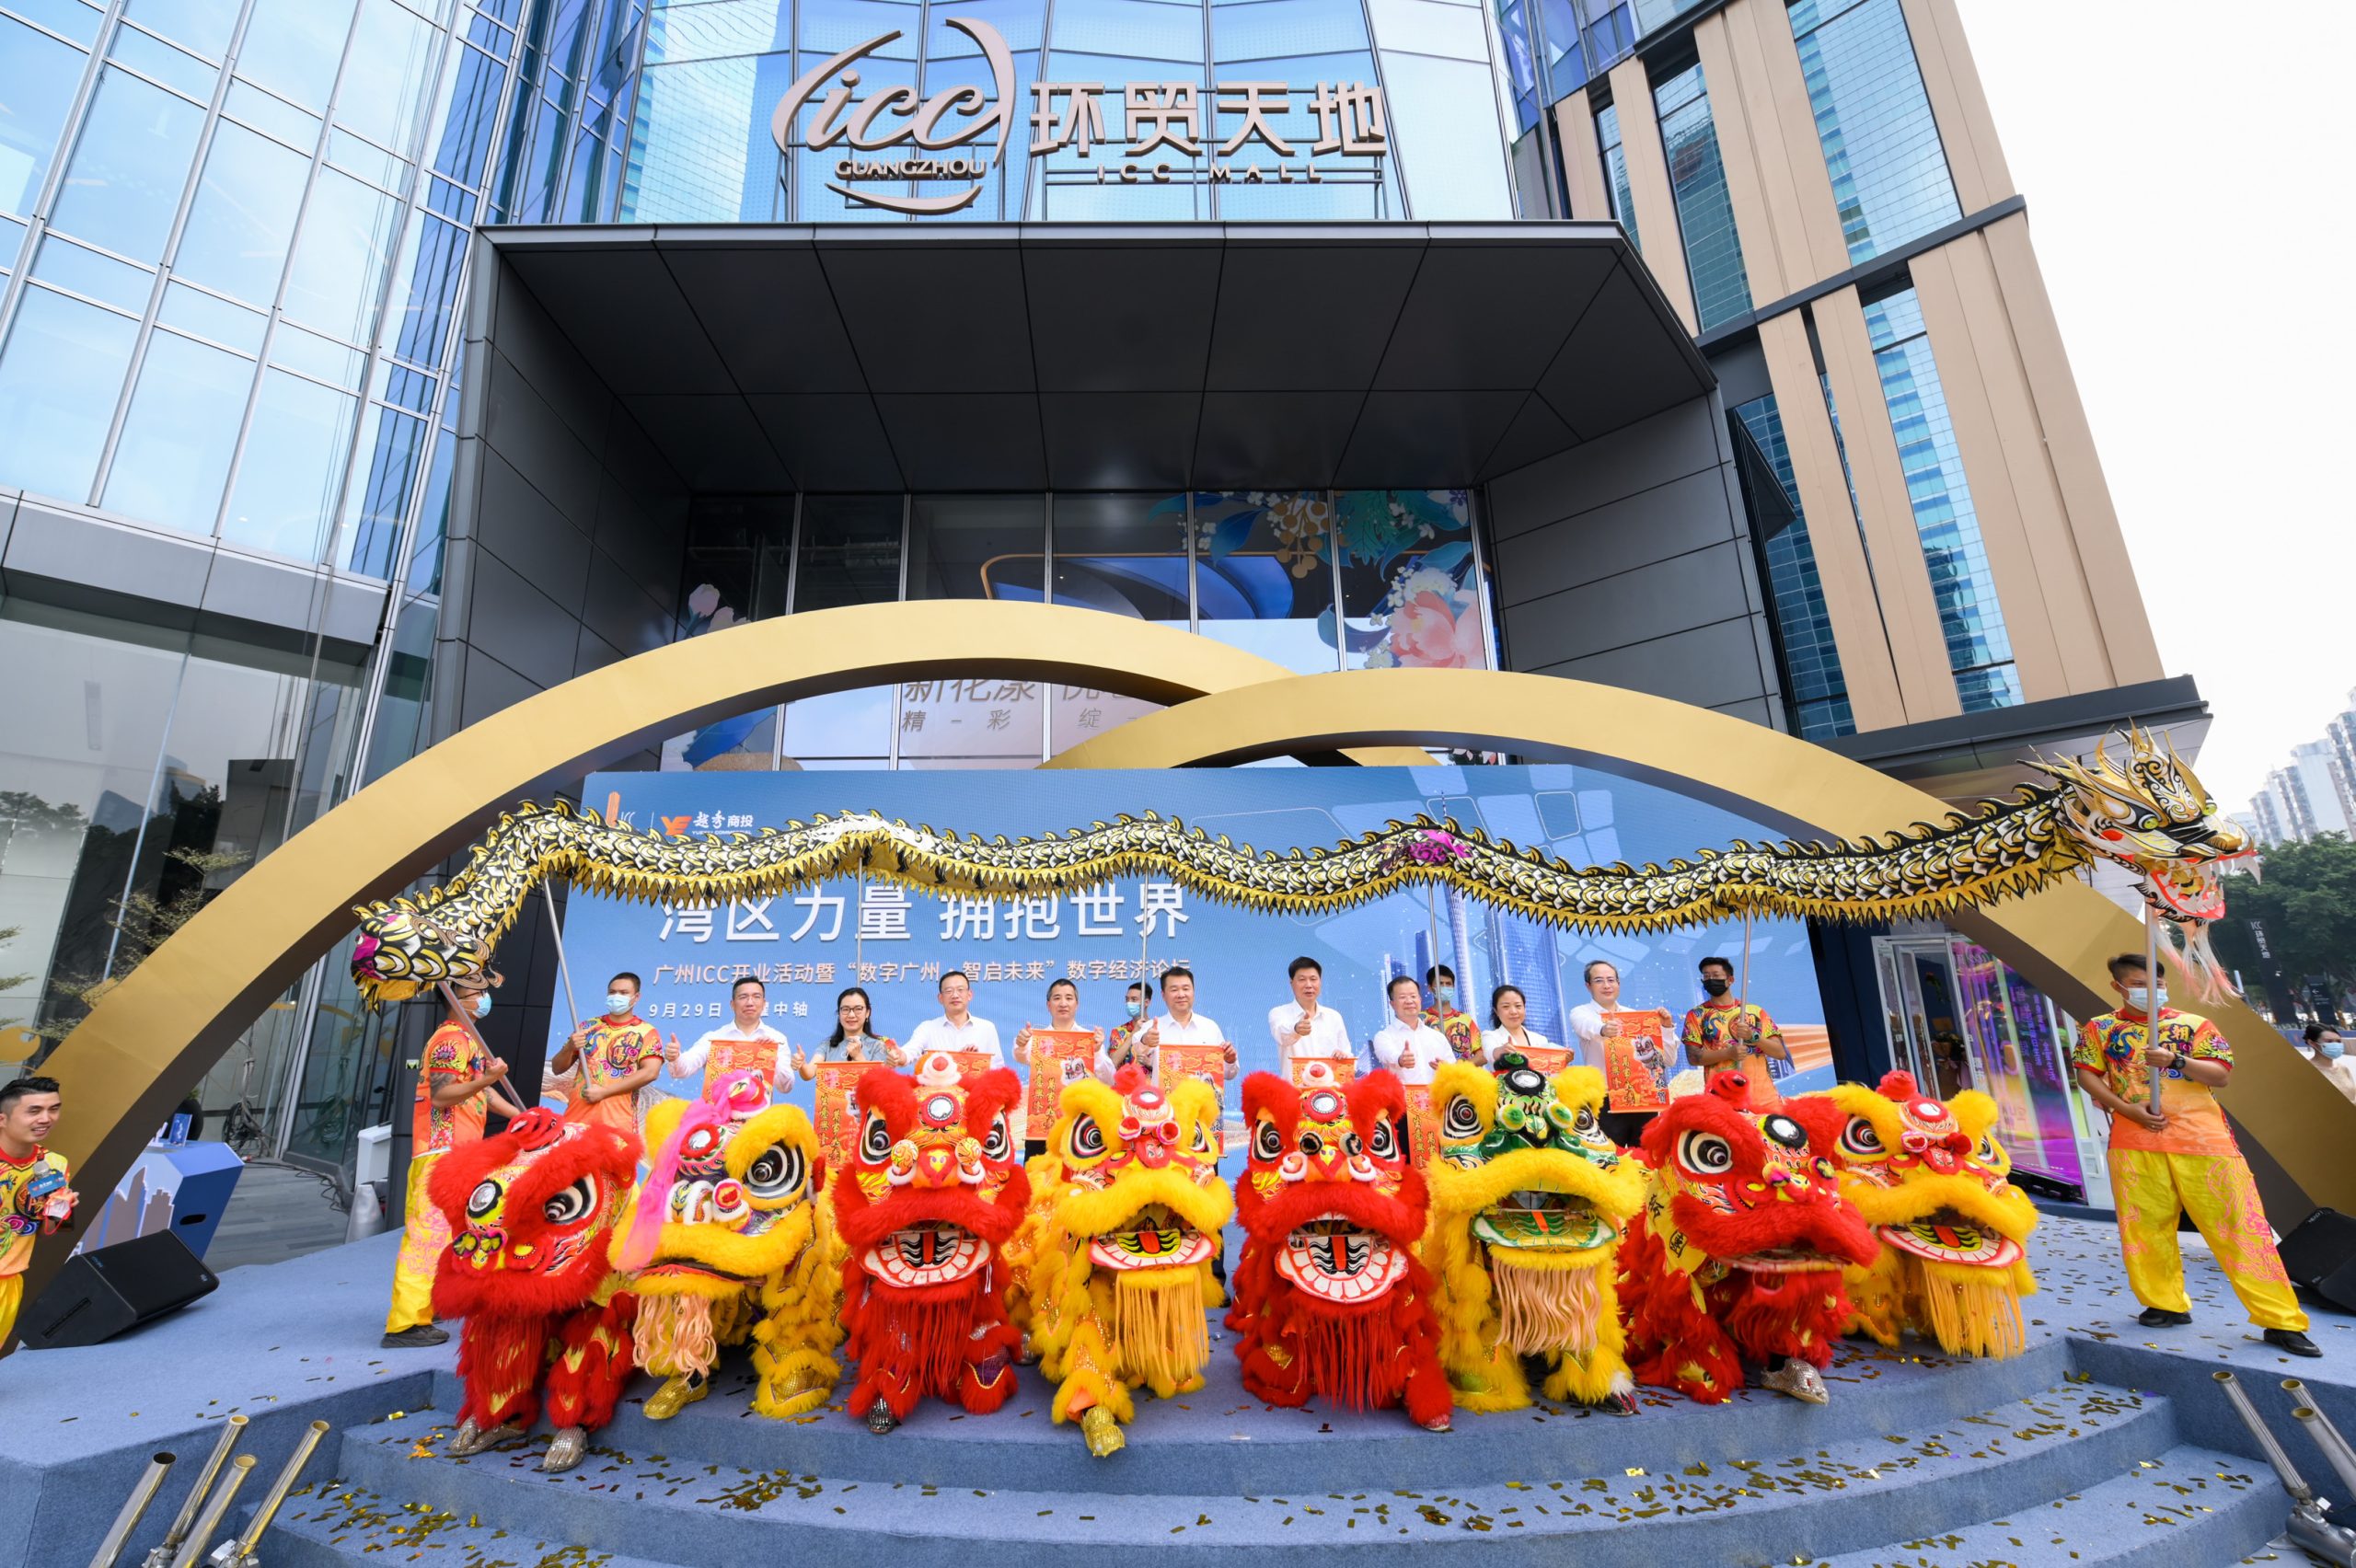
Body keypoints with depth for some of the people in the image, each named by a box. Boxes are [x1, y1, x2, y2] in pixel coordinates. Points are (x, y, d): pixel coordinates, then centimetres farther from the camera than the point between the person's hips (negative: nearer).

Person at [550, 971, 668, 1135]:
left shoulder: (646, 1032, 2)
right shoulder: (588, 1027, 13)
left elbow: (650, 1072, -11)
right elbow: (557, 1068, 14)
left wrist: (603, 1092, -13)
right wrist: (569, 1048, -7)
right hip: (576, 1117, 3)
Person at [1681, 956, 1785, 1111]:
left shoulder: (1755, 1011, 11)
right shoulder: (1697, 1015, 6)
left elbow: (1781, 1052, 6)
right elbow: (1693, 1056, -2)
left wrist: (1753, 1036, -11)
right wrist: (1728, 1053, -15)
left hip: (1764, 1096, 2)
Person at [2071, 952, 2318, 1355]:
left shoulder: (2193, 1024, 7)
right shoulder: (2099, 1029, 7)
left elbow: (2220, 1075, 0)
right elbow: (2086, 1075, 2)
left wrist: (2176, 1060, -17)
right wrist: (2126, 1109, -10)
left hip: (2201, 1137, 0)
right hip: (2134, 1141, 0)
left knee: (2237, 1224, 0)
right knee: (2146, 1226, 5)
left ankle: (2281, 1320, 10)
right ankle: (2167, 1303, 18)